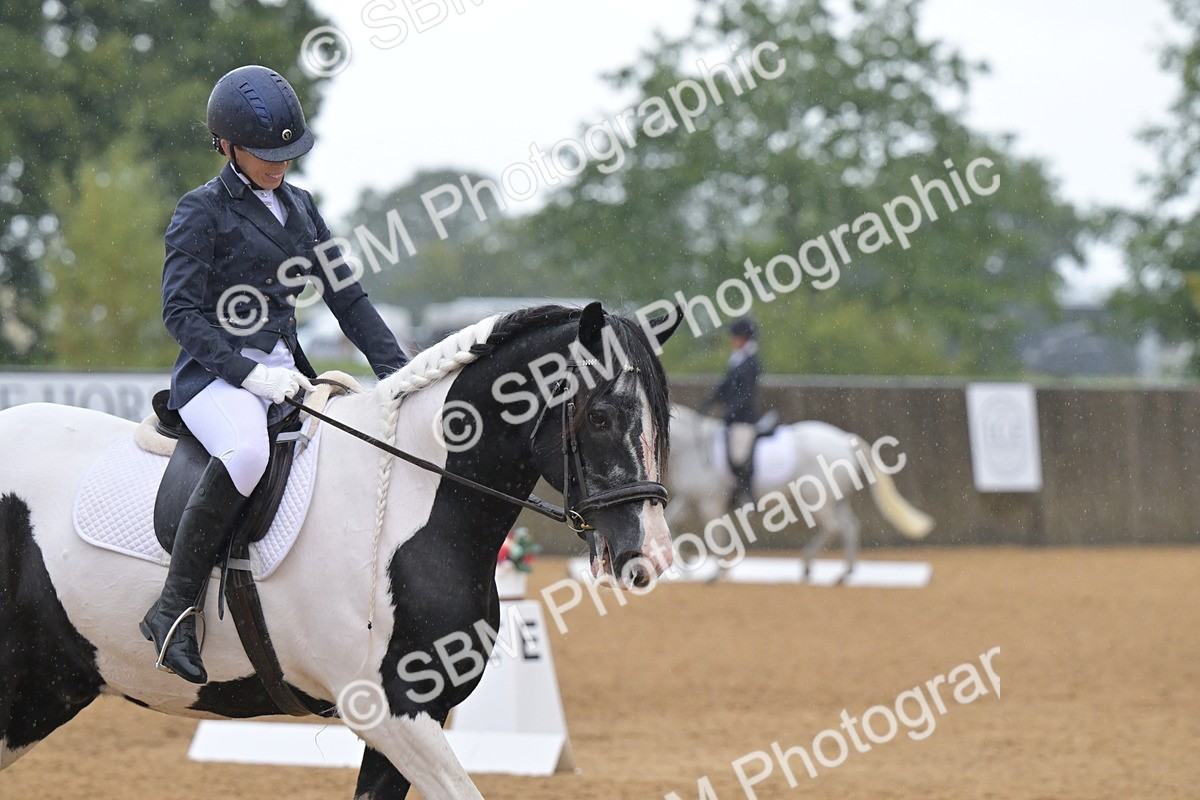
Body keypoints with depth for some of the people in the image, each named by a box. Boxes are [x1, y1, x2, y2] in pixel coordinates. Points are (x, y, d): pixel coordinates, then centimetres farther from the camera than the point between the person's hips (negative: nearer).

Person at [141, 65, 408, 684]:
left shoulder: (298, 207, 17)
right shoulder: (202, 212, -3)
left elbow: (346, 296, 17)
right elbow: (182, 314, -10)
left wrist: (398, 371, 5)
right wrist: (250, 373, -21)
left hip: (285, 372, 7)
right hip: (215, 376, -7)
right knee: (246, 450, -39)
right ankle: (174, 609, -32)